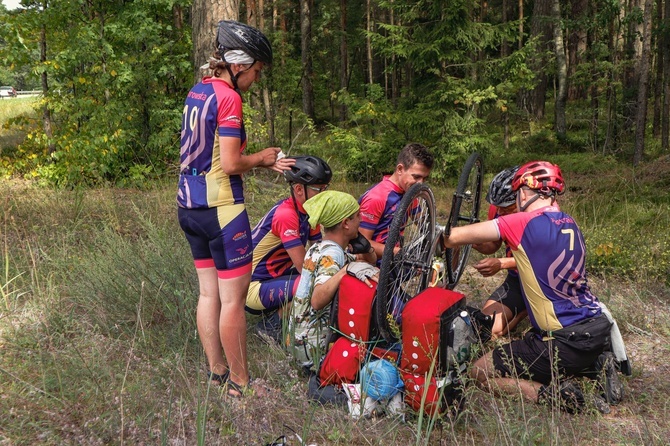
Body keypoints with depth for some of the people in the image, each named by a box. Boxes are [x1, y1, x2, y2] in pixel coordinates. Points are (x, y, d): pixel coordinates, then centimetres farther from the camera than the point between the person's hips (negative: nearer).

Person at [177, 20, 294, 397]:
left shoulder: (197, 93, 12)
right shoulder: (229, 97, -15)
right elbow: (231, 164, -20)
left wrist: (267, 163, 12)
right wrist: (262, 158, -1)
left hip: (189, 205, 9)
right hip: (220, 208, -9)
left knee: (209, 292, 15)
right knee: (233, 298, 0)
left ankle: (216, 372, 25)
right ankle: (239, 383, 11)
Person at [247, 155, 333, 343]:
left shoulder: (308, 212, 3)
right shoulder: (285, 214, -25)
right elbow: (304, 266, -25)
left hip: (273, 276, 9)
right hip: (252, 287, -9)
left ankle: (274, 311, 9)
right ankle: (271, 326, -5)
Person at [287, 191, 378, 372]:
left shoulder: (318, 247, 9)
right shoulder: (332, 254, -19)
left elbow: (370, 261, 19)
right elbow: (317, 301, -35)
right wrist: (347, 269, -40)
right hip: (313, 345, -9)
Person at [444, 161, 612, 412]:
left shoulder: (524, 222, -16)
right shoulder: (571, 226, 7)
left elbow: (455, 237, -12)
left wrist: (445, 239, 9)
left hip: (565, 344, -8)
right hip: (599, 331, 8)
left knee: (479, 372, 6)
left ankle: (549, 394, -10)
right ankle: (595, 367, 16)